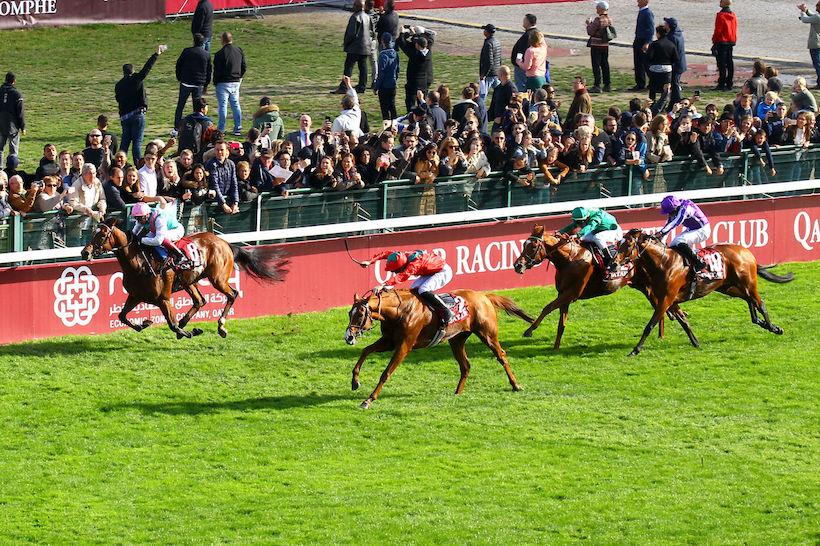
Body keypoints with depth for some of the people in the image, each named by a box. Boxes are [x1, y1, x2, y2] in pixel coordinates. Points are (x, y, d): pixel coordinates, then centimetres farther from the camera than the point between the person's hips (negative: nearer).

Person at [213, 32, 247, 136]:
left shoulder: (220, 54, -15)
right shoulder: (239, 51, 4)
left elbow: (217, 71, -13)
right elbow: (244, 67, 10)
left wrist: (215, 82, 0)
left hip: (223, 83, -6)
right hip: (236, 83, 6)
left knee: (222, 105, -1)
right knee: (235, 105, 12)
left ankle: (221, 129, -2)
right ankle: (238, 129, 12)